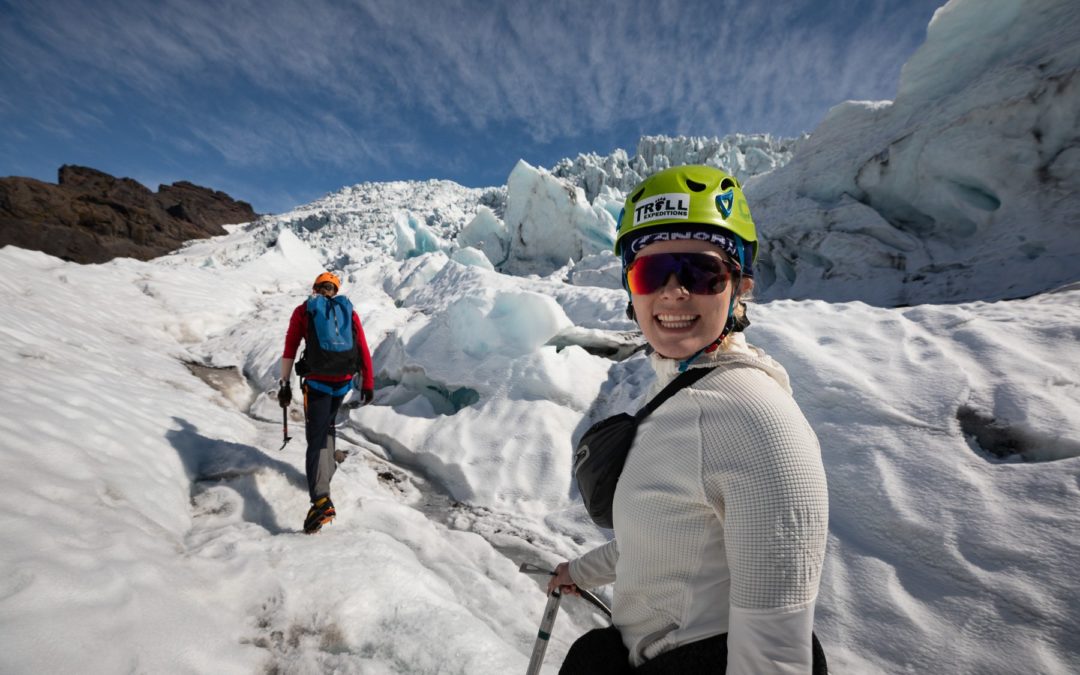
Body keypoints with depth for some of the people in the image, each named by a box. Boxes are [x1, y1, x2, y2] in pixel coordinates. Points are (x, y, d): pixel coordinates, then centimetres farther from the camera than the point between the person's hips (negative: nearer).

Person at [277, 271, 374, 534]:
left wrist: (284, 383, 9)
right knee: (327, 424, 28)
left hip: (317, 381, -3)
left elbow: (290, 349, 3)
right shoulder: (349, 310, 10)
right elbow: (363, 349, 6)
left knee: (316, 438, -3)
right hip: (345, 380, 3)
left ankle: (321, 500, -18)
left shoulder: (303, 310, 7)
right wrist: (368, 384, 10)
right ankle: (326, 470, 40)